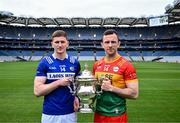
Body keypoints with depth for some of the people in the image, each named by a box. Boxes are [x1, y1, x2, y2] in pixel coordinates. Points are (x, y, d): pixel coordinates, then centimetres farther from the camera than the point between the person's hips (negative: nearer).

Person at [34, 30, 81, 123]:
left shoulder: (75, 63, 1)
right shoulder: (44, 63, -7)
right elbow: (37, 91, -11)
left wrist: (76, 97, -3)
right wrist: (59, 82, -19)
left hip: (70, 113, 2)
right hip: (50, 114, -2)